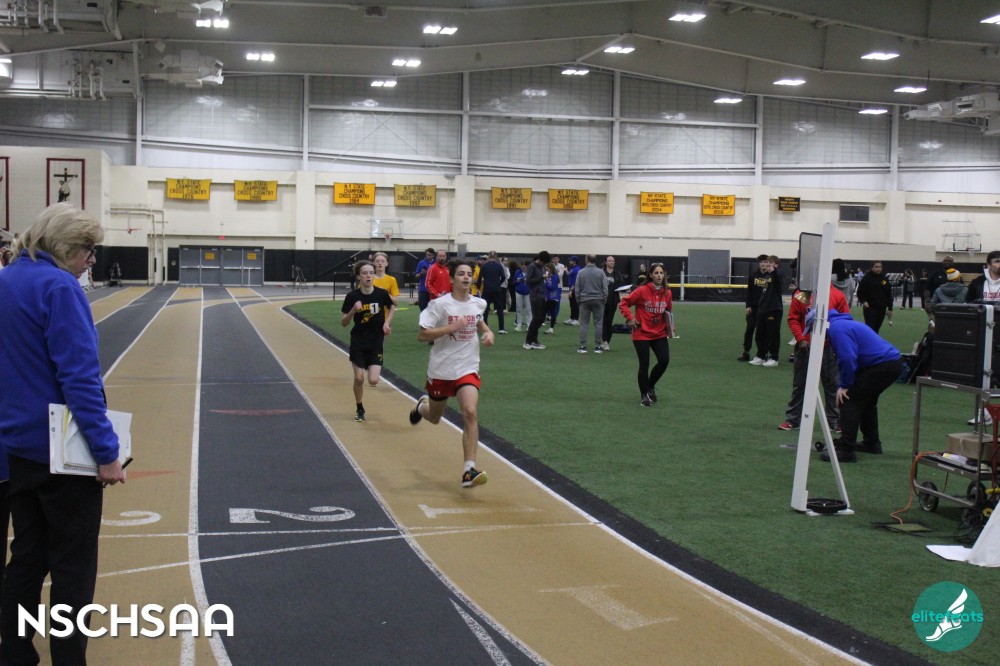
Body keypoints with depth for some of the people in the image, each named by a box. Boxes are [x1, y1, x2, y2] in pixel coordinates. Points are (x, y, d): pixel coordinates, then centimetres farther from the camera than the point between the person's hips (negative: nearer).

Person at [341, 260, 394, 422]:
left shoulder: (381, 293, -8)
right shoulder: (352, 297, -10)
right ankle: (360, 410, 23)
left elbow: (392, 307, 14)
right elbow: (343, 323, -6)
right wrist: (353, 310, -23)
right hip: (358, 343, 0)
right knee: (359, 379, 0)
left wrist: (387, 322, -1)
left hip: (376, 343, 0)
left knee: (373, 381, -9)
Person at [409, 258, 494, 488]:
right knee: (434, 418, 18)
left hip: (467, 369, 2)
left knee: (470, 413, -21)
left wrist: (488, 333, 3)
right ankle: (422, 406, 57)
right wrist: (452, 327, -26)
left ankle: (469, 470, -19)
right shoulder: (440, 304, -14)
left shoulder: (479, 304, 0)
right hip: (441, 370, -2)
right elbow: (422, 335, -17)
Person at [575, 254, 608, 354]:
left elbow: (577, 288, 1)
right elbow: (605, 288, -3)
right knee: (598, 323, 4)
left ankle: (583, 346, 1)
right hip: (598, 300, 0)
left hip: (584, 300, 0)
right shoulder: (600, 272, -3)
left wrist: (578, 300, 12)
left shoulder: (581, 272, -2)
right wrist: (604, 299, 8)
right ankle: (597, 347, 3)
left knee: (584, 324, 5)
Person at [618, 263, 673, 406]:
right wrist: (630, 318, -17)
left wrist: (670, 326, 1)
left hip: (659, 334, 4)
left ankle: (650, 386, 21)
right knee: (644, 365, 0)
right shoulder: (642, 291, -13)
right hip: (642, 334, -4)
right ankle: (644, 395, 18)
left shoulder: (667, 293, 1)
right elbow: (623, 303, -8)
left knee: (664, 361, -6)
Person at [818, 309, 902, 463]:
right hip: (893, 362, 11)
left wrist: (845, 386, -11)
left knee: (849, 400, -8)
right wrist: (845, 384, 22)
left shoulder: (836, 328, -12)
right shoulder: (843, 324, 22)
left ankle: (846, 450, -9)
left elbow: (847, 359, -23)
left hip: (882, 366, -11)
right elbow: (844, 358, 27)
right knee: (867, 401, 27)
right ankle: (871, 443, 39)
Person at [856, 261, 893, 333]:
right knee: (870, 327, -11)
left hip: (882, 308, 5)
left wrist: (890, 308, 10)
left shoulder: (885, 279, 9)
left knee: (877, 327, 8)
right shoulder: (867, 278, -5)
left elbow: (889, 294, 13)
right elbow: (860, 291, -4)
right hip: (870, 307, -5)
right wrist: (863, 301, -20)